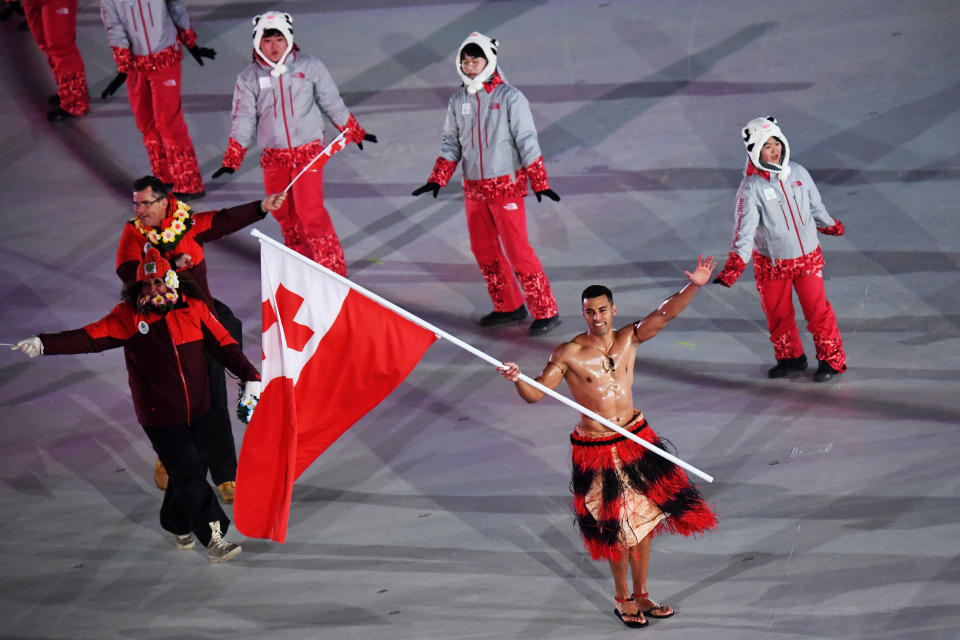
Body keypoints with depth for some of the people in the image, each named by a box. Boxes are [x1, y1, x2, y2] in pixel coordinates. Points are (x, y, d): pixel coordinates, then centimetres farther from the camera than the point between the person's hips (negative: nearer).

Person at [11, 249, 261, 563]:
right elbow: (91, 336, -14)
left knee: (191, 469, 11)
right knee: (187, 473, -9)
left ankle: (176, 523, 36)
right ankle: (214, 537, -6)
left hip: (198, 410, 3)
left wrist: (250, 376, -2)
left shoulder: (193, 309, 1)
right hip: (160, 416, -3)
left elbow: (224, 345, 5)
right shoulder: (129, 316, -6)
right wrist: (44, 344, -25)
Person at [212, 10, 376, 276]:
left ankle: (334, 269, -4)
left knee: (310, 211, -13)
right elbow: (243, 120, 5)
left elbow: (332, 104, 10)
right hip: (273, 158, 3)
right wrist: (231, 160, 0)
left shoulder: (310, 67, -1)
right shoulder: (249, 78, 2)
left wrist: (354, 132, 17)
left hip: (308, 151, -3)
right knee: (284, 213, 8)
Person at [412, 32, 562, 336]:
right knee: (484, 250, 10)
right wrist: (437, 180, 5)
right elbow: (451, 143, 14)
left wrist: (540, 183, -13)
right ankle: (509, 307, 23)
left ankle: (546, 312, -3)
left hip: (506, 184, -6)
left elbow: (527, 141, -8)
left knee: (517, 250, -9)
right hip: (474, 188, 6)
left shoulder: (509, 97, -8)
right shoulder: (458, 100, 7)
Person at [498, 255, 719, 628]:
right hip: (596, 450, -4)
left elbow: (664, 314, -15)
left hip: (635, 440, 4)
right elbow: (534, 394, -13)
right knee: (617, 530, 8)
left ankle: (641, 595, 29)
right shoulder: (569, 354, -12)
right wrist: (516, 380, -35)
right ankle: (622, 598, 28)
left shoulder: (629, 338, -3)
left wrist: (693, 286, -31)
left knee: (643, 521, 12)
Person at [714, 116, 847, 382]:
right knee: (778, 314, 10)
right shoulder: (751, 187, -15)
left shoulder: (798, 173, -4)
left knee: (818, 310, 2)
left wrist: (830, 226, 28)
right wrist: (735, 264, -30)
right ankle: (791, 359, 31)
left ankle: (832, 359, 16)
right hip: (772, 263, -1)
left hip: (808, 257, 1)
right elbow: (745, 227, -20)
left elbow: (815, 206, 15)